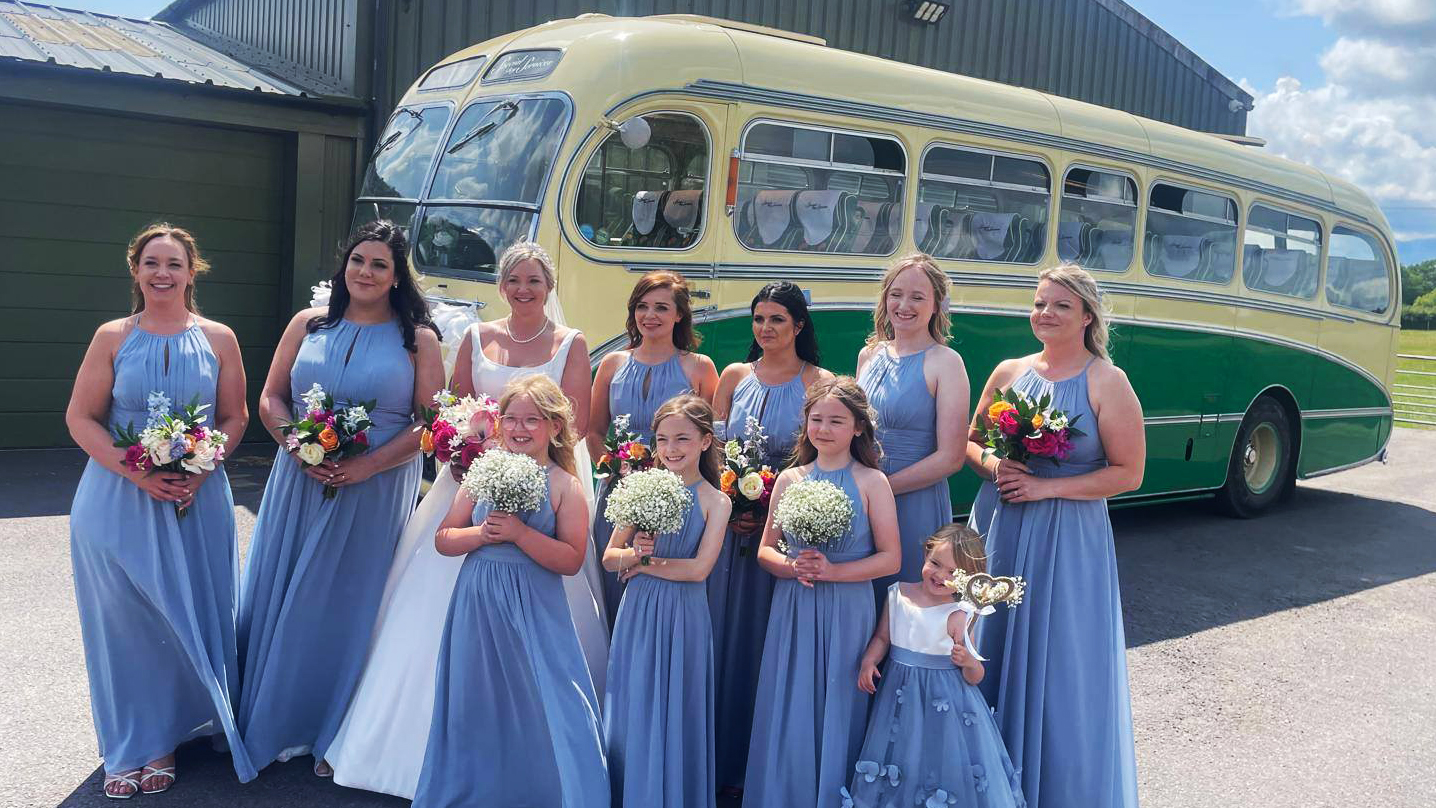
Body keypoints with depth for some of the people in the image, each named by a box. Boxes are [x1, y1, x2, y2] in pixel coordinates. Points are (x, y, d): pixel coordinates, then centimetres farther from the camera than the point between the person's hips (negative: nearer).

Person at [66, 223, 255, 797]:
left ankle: (164, 742, 25)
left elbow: (235, 417, 4)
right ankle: (128, 748, 21)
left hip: (197, 501, 1)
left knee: (187, 619, 6)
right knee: (124, 623, 5)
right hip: (118, 501, 0)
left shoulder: (218, 338, 3)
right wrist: (137, 473, -15)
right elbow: (80, 417, -1)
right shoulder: (113, 337, 2)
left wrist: (200, 471, -13)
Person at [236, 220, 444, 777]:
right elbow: (270, 400, 7)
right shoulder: (308, 325, 7)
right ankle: (271, 724, 26)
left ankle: (335, 737, 21)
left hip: (375, 493, -3)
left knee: (350, 604, 4)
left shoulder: (417, 340, -1)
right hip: (299, 482, 3)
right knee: (281, 599, 8)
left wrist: (365, 466, -17)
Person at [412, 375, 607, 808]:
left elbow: (571, 560, -13)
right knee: (474, 708, 13)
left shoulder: (565, 487, -7)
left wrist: (520, 533, -21)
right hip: (478, 605, 4)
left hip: (533, 612, -3)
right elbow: (443, 539, 5)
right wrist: (481, 533, -14)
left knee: (537, 708, -1)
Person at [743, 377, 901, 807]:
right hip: (793, 611, 3)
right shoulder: (789, 479, 6)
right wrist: (792, 567, -11)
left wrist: (832, 571, -16)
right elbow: (765, 550, 10)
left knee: (837, 715, 5)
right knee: (788, 719, 8)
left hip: (847, 613, -3)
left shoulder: (871, 481, -3)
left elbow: (890, 558, -6)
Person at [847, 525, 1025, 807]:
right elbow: (882, 638, 9)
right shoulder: (898, 595, 0)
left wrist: (969, 662, -29)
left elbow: (975, 678, -9)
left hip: (945, 701, -3)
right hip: (900, 695, 4)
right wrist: (869, 660, -9)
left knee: (946, 761, 1)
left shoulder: (958, 615, -12)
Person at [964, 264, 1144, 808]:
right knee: (991, 653, 11)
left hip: (1066, 539, -4)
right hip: (998, 530, 5)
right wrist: (993, 466, -7)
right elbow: (972, 442, 15)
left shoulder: (1107, 382, -7)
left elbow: (1127, 473, -9)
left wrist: (1046, 487, -16)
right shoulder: (1009, 372, 6)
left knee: (1057, 664, 2)